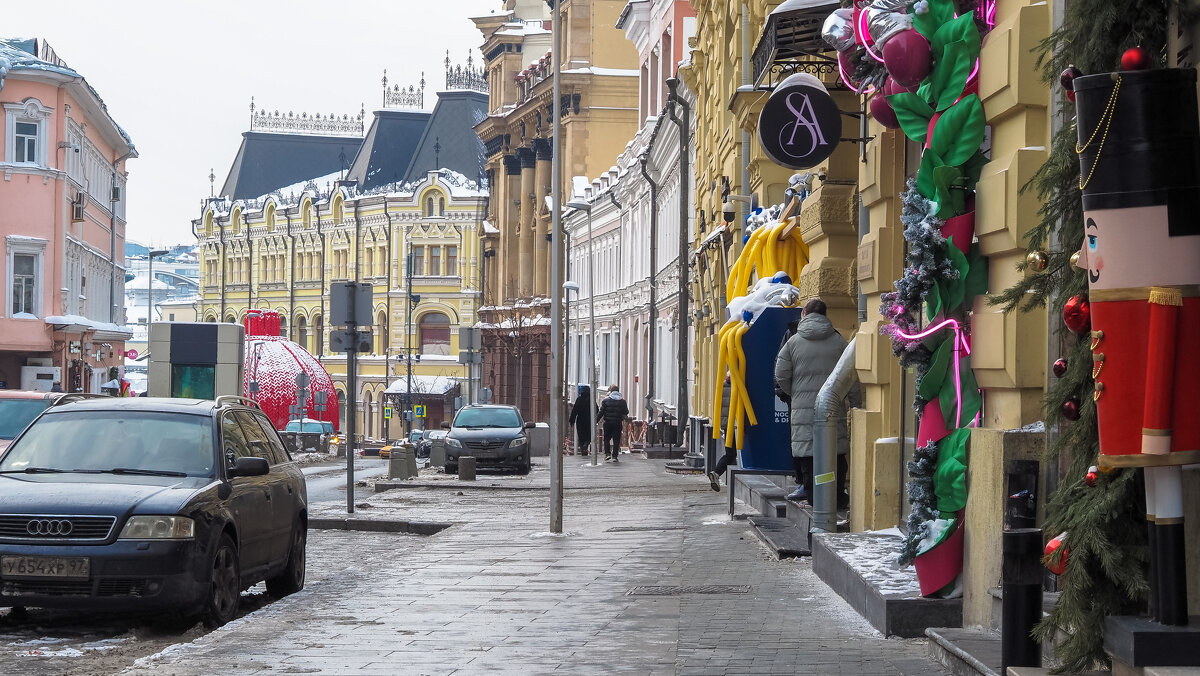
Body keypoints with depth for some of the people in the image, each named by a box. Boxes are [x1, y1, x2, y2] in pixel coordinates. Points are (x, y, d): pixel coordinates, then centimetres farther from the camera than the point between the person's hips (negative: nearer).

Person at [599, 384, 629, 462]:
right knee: (616, 440, 4)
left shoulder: (606, 400, -2)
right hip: (618, 423, 1)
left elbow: (601, 412, -4)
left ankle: (607, 453, 0)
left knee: (606, 438, 13)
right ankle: (614, 456, 1)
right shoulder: (622, 401, 3)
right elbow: (626, 412, 7)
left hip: (608, 422, -1)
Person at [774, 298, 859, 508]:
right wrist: (856, 402, 12)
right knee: (836, 453, 6)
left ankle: (813, 494, 2)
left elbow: (781, 375, 3)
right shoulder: (838, 341, 5)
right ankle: (838, 497, 7)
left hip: (803, 406, -1)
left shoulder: (793, 341, 2)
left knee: (806, 451, 2)